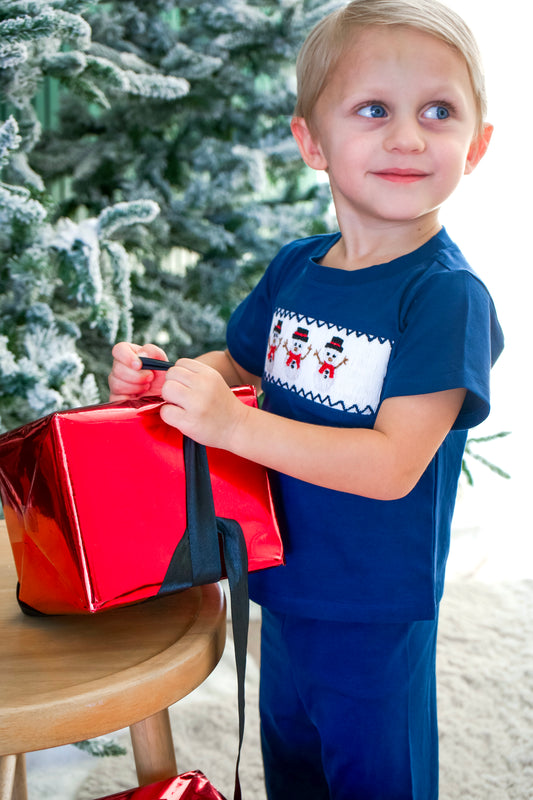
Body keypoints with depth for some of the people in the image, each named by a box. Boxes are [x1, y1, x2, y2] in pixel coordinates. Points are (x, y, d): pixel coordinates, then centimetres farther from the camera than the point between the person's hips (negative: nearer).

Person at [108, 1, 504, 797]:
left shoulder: (447, 295, -22)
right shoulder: (295, 268, -3)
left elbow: (393, 466, -27)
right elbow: (240, 364, 13)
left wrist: (233, 424, -30)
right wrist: (154, 375, -7)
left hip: (374, 613, -6)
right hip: (283, 584, 6)